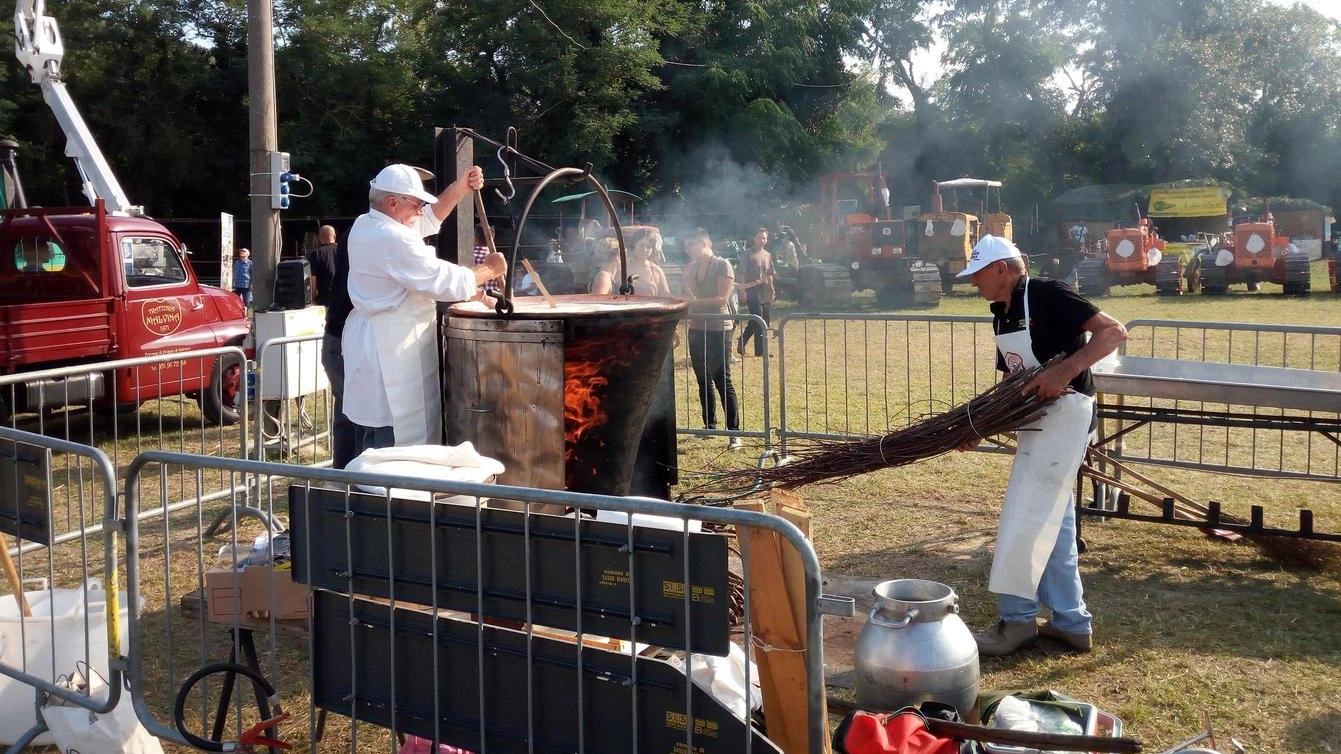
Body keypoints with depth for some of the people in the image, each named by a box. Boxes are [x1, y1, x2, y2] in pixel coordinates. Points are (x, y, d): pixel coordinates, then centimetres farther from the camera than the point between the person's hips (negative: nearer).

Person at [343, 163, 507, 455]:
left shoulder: (365, 225, 11)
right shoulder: (393, 240, -20)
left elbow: (429, 219, 22)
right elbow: (446, 282, -18)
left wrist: (460, 188, 13)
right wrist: (490, 269, -3)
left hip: (370, 342, 11)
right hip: (390, 355, -11)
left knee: (369, 453, 14)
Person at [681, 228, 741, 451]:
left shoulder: (722, 265, -9)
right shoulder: (691, 268, 11)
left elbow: (723, 298, -17)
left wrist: (695, 301, -21)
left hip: (717, 330, -7)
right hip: (697, 330, 7)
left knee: (722, 380, -8)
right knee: (703, 380, 12)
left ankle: (734, 433, -6)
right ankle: (709, 426, 23)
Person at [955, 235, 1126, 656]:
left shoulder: (1047, 296, -13)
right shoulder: (1002, 316, 13)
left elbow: (1113, 332, -19)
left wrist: (1065, 371, -29)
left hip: (1065, 414, -10)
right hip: (1036, 422, 10)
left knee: (1026, 518, -7)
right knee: (1052, 525, 13)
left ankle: (1017, 618, 4)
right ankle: (1071, 622, 22)